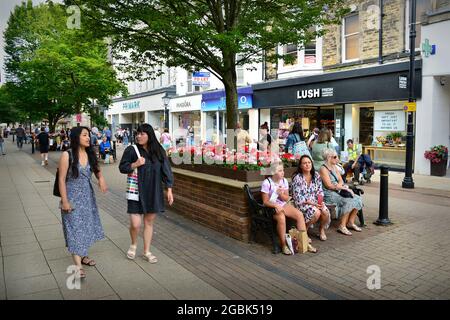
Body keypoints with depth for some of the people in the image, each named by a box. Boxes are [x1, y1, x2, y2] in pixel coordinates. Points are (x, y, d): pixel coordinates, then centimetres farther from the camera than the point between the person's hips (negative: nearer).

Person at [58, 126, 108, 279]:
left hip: (88, 196, 6)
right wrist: (65, 201, -15)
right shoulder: (67, 155, -14)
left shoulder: (90, 154, 1)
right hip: (73, 197, -6)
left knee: (86, 225, 14)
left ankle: (82, 255, 32)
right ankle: (77, 265, -2)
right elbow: (62, 179, -12)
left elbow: (97, 170, 15)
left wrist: (101, 178, -8)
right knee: (75, 228, -4)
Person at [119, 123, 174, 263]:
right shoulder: (131, 150, -4)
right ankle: (133, 244, 26)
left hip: (153, 192, 2)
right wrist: (135, 164, -19)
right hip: (137, 191, -2)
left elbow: (166, 170, 3)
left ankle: (146, 252, 25)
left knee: (149, 222, 10)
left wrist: (169, 189, -1)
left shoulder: (159, 151, 1)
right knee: (135, 224, -6)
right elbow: (122, 167, 0)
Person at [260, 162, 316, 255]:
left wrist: (281, 194, -16)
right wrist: (276, 206, -28)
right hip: (271, 207, -6)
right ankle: (283, 245, -21)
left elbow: (286, 198, 6)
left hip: (283, 205, 6)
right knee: (281, 218, -35)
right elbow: (265, 202, -13)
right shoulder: (267, 183, -14)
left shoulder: (284, 181, 3)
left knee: (300, 214, -14)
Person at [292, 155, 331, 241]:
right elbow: (298, 197, -15)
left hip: (315, 201, 5)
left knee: (326, 212, -23)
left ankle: (322, 229, 9)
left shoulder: (316, 175, 4)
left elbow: (320, 191, 7)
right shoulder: (297, 178, -13)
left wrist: (320, 201, -12)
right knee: (316, 212, -30)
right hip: (302, 203, -5)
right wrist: (311, 203, -21)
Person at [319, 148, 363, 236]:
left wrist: (338, 185, -12)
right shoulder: (323, 169, -12)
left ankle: (351, 222, 3)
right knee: (348, 202, -27)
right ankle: (342, 226, -15)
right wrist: (345, 188, -14)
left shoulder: (334, 167, 15)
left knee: (357, 199, -8)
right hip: (328, 194, -9)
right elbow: (329, 186, -18)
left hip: (337, 192, 9)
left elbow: (341, 181, 11)